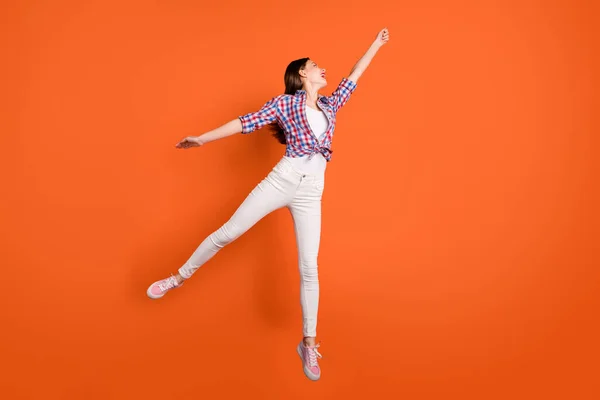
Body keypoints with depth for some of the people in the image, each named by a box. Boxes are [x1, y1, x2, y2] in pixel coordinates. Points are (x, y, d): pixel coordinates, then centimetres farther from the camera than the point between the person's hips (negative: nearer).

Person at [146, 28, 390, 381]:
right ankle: (180, 277, 20)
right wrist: (204, 138, -6)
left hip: (311, 192, 3)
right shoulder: (285, 102, 4)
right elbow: (248, 122, -1)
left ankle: (308, 344, 10)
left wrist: (376, 45, 36)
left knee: (309, 267, 1)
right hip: (282, 180, -3)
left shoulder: (330, 105, 18)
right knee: (229, 232, -2)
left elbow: (354, 77, 29)